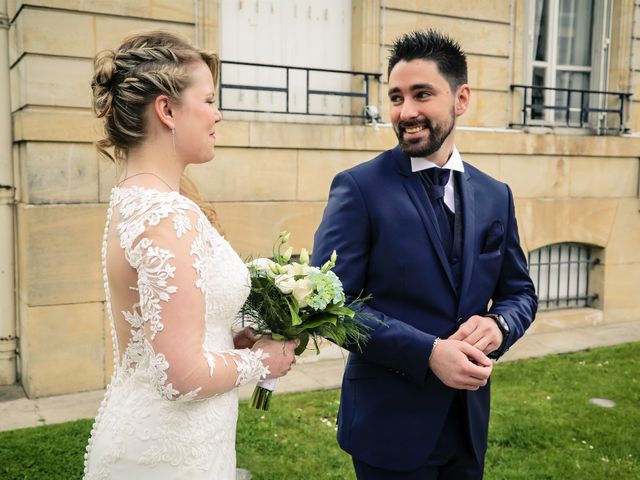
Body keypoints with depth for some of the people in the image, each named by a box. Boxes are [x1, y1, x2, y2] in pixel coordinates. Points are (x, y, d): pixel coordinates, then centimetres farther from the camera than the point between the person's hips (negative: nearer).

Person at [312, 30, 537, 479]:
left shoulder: (495, 195, 3)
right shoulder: (359, 188, -12)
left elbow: (520, 292, 10)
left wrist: (498, 325, -13)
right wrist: (428, 352, -22)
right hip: (389, 423, -5)